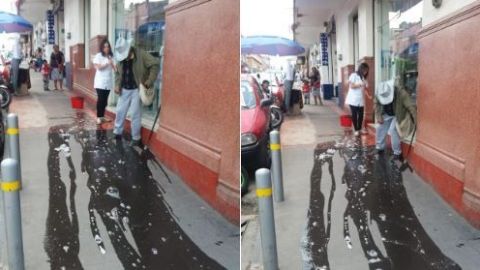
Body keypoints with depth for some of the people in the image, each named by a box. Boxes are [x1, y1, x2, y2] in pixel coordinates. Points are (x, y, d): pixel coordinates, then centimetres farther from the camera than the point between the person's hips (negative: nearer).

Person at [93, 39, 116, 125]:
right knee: (100, 99, -7)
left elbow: (115, 68, 3)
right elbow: (98, 67, -12)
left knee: (105, 100, 7)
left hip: (108, 82, 4)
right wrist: (108, 63, -15)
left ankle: (102, 116, 15)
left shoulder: (111, 57, 9)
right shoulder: (98, 56, -2)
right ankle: (98, 117, -1)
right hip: (100, 82, -4)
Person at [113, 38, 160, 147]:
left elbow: (155, 64, -17)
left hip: (137, 89, -5)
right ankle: (117, 133, 26)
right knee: (120, 111, 9)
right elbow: (117, 73, 14)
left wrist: (149, 81, -21)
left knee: (135, 114, -2)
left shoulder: (141, 54, -16)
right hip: (124, 89, 5)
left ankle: (136, 138, 8)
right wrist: (117, 85, -1)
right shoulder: (120, 57, 1)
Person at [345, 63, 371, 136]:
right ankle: (356, 130, 8)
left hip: (361, 100, 6)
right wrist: (360, 84, -20)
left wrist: (368, 95, -2)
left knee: (361, 115, 3)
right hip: (353, 100, -6)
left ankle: (359, 129, 16)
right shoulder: (354, 75, -5)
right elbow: (351, 86, -12)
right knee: (354, 115, -1)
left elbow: (364, 88, 11)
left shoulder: (363, 77, 13)